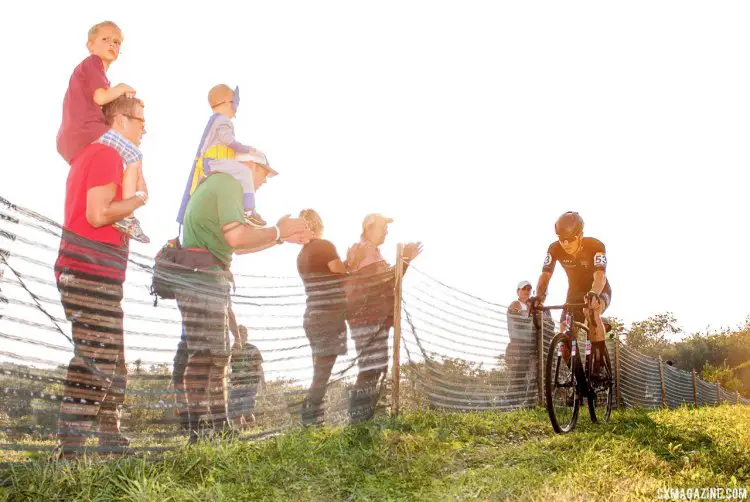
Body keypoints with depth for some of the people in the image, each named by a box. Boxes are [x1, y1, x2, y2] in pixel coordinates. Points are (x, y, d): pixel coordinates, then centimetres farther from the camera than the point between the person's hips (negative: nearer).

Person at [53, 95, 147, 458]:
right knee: (95, 360, -11)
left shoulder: (91, 154, 22)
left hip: (95, 273, 11)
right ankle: (71, 446, -10)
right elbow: (98, 214, -20)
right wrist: (139, 198, -6)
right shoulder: (107, 155, -9)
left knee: (111, 362, 13)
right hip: (92, 271, -11)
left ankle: (110, 438, 19)